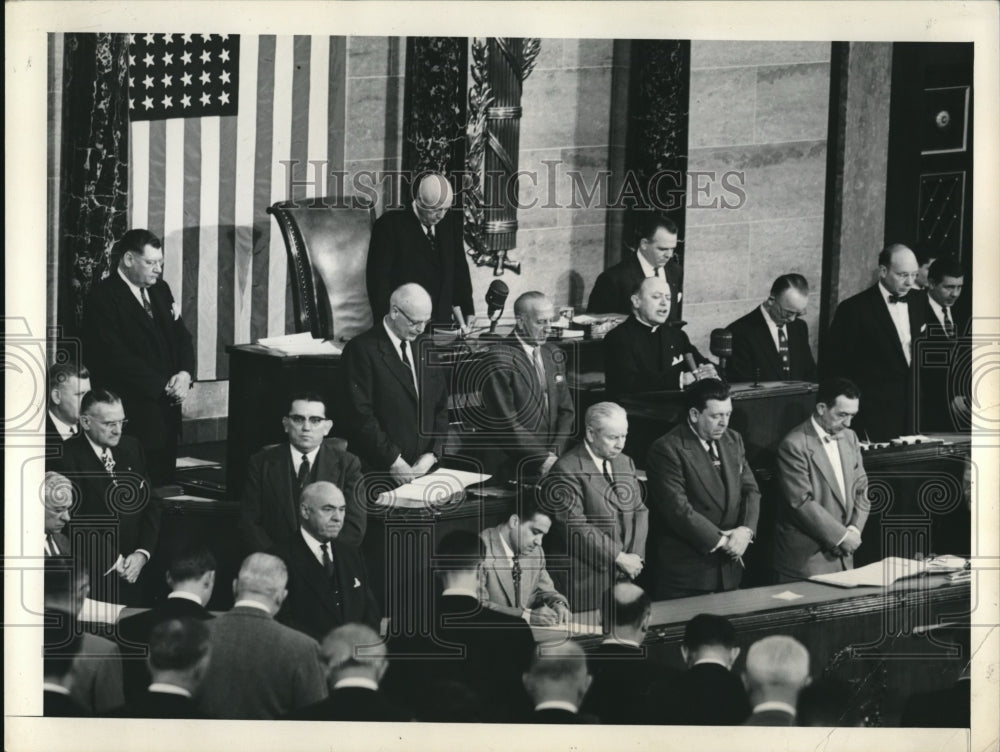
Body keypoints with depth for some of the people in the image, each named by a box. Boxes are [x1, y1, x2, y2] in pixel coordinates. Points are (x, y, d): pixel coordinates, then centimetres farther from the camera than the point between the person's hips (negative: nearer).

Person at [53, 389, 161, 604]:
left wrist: (142, 554, -5)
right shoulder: (67, 458, -10)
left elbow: (152, 505, 9)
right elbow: (75, 520, -15)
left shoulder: (131, 448, 9)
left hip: (134, 571, 5)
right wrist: (114, 561, -14)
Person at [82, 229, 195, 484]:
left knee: (163, 482, 6)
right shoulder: (102, 297, -8)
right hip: (132, 414, -7)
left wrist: (185, 373, -6)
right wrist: (163, 386, -15)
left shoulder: (160, 290, 15)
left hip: (166, 411, 7)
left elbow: (182, 337, 15)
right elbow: (116, 356, -15)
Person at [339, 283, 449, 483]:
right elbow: (360, 414, -15)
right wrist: (393, 461, -17)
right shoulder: (362, 349, -9)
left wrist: (432, 454, 0)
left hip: (425, 468, 6)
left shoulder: (425, 348, 11)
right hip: (379, 471, -5)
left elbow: (441, 407, 14)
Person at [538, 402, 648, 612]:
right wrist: (619, 557, -15)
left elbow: (640, 510, 12)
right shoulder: (567, 471, -12)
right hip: (585, 578, -6)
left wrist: (636, 556, -4)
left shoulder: (626, 463, 12)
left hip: (622, 577, 6)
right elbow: (576, 527, -18)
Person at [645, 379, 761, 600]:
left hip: (730, 567, 7)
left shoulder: (733, 440, 11)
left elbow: (750, 489, 10)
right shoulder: (667, 449, -13)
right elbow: (678, 509, -19)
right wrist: (720, 540, -16)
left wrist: (746, 529, -10)